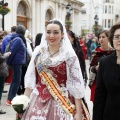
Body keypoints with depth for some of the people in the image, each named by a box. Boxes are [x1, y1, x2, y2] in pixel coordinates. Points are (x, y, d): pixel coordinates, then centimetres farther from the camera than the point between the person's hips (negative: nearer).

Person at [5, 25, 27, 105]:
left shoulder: (19, 39, 12)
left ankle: (10, 98, 21)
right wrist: (8, 62, -14)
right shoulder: (18, 40, -17)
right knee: (16, 81, -4)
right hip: (17, 62, -9)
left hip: (18, 62, 9)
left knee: (15, 80, 14)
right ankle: (10, 99, 1)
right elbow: (12, 51, -20)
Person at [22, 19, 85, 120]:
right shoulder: (38, 51, 3)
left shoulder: (69, 54, -7)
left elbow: (76, 84, -8)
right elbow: (30, 78, 8)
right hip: (38, 102, 3)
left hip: (61, 102, -3)